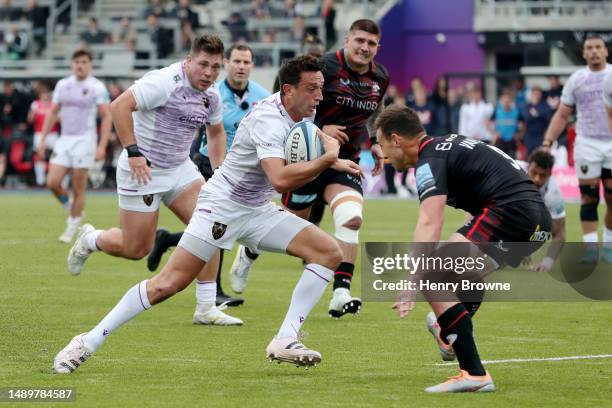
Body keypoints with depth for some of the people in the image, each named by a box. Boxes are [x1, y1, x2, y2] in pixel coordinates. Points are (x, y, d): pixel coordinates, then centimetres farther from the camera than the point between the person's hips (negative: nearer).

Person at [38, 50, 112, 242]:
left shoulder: (97, 87, -4)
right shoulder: (62, 85, 9)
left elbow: (106, 117, -6)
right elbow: (52, 113, 16)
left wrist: (102, 146, -14)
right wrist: (43, 138, 9)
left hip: (84, 140, -4)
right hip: (64, 140, 4)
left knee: (78, 188, -3)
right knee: (53, 182, -8)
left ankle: (72, 229, 8)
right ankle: (71, 207, 18)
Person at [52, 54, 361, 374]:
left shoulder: (304, 109, 1)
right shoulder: (268, 120, -26)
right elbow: (280, 179, -42)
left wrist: (332, 160, 12)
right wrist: (327, 160, -34)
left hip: (259, 212, 8)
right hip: (221, 206, -8)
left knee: (329, 253, -7)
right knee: (168, 284, -14)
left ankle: (285, 341, -10)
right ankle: (88, 342, -4)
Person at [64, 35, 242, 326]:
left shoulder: (211, 95, 5)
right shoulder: (164, 82, -21)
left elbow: (216, 133, 24)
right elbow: (119, 106, -28)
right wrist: (133, 152, -30)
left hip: (180, 169, 7)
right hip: (143, 170, -7)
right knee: (136, 249, -1)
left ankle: (206, 308, -3)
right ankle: (89, 240, 31)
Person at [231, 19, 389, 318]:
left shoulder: (380, 78, 5)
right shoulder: (325, 67, -16)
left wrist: (375, 144, 14)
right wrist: (319, 129, -23)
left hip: (345, 160, 4)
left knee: (351, 218, -20)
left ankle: (341, 294, -21)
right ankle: (247, 254, 39)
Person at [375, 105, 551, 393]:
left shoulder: (430, 161, -7)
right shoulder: (448, 145, 23)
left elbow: (429, 224, -23)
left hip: (509, 212, -11)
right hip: (538, 220, 11)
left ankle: (473, 374, -22)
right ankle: (451, 337, 59)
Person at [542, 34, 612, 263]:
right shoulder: (576, 79, 6)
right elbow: (562, 115, 9)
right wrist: (547, 143, -1)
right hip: (587, 144, 0)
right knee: (588, 197, -2)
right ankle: (590, 246, -2)